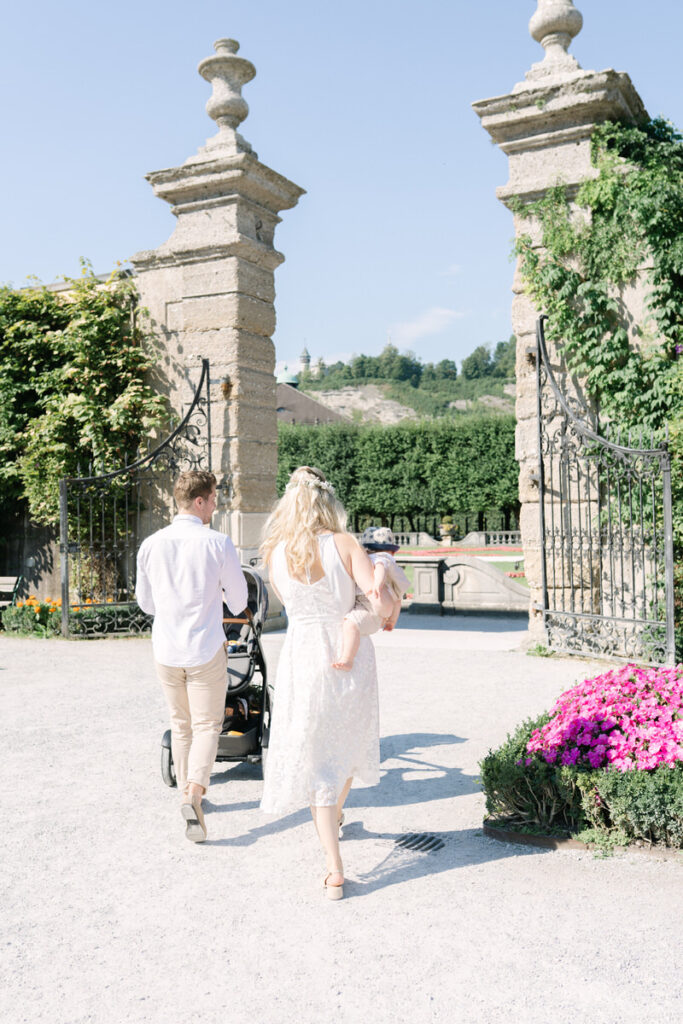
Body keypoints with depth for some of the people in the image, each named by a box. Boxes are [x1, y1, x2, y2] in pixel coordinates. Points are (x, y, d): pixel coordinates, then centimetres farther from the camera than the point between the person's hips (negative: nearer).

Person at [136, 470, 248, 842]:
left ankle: (186, 792, 30)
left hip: (166, 650, 4)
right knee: (207, 725, 7)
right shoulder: (218, 543, -12)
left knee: (180, 725, 19)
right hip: (206, 649, -3)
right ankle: (193, 795, -11)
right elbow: (238, 601, -2)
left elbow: (145, 601, 8)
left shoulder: (151, 545, -3)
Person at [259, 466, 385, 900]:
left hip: (304, 660, 0)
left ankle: (336, 873, 4)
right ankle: (337, 814, 51)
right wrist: (386, 616, 2)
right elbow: (377, 599, -19)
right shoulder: (345, 544, -11)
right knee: (349, 739, 26)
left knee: (314, 757, 8)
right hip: (351, 655, 0)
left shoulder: (275, 553, -5)